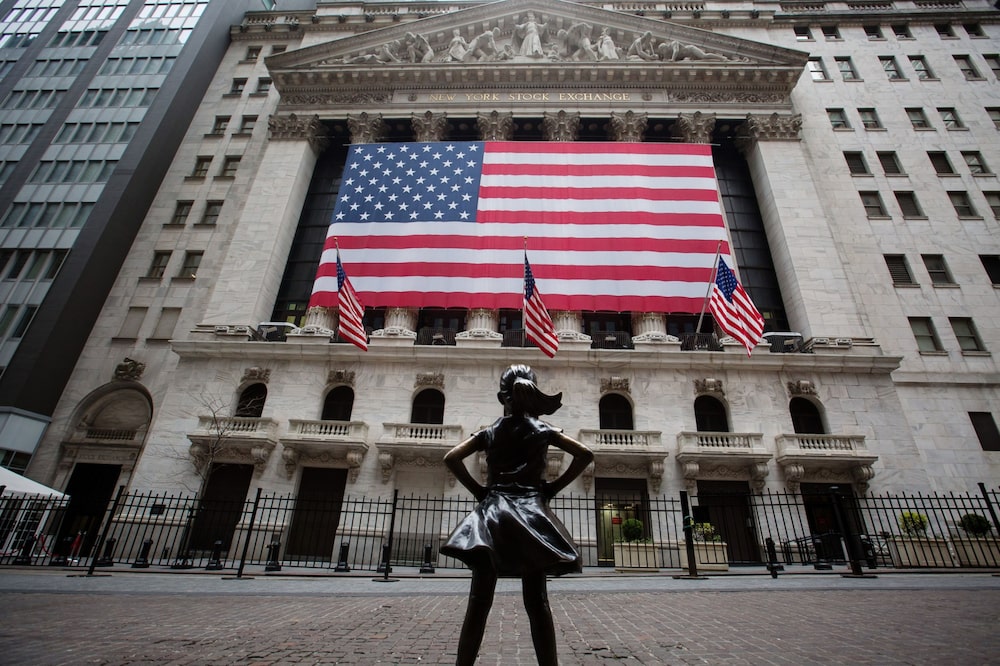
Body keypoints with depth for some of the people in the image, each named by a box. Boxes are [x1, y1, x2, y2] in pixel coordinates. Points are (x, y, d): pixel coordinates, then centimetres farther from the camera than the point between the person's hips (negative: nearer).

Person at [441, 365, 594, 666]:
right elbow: (585, 454, -1)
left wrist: (478, 489, 1)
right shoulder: (542, 430, 5)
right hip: (531, 512, 0)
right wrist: (553, 487, 2)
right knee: (537, 602, 4)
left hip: (492, 513, 0)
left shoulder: (489, 433, 6)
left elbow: (451, 458, -4)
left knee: (479, 602, 1)